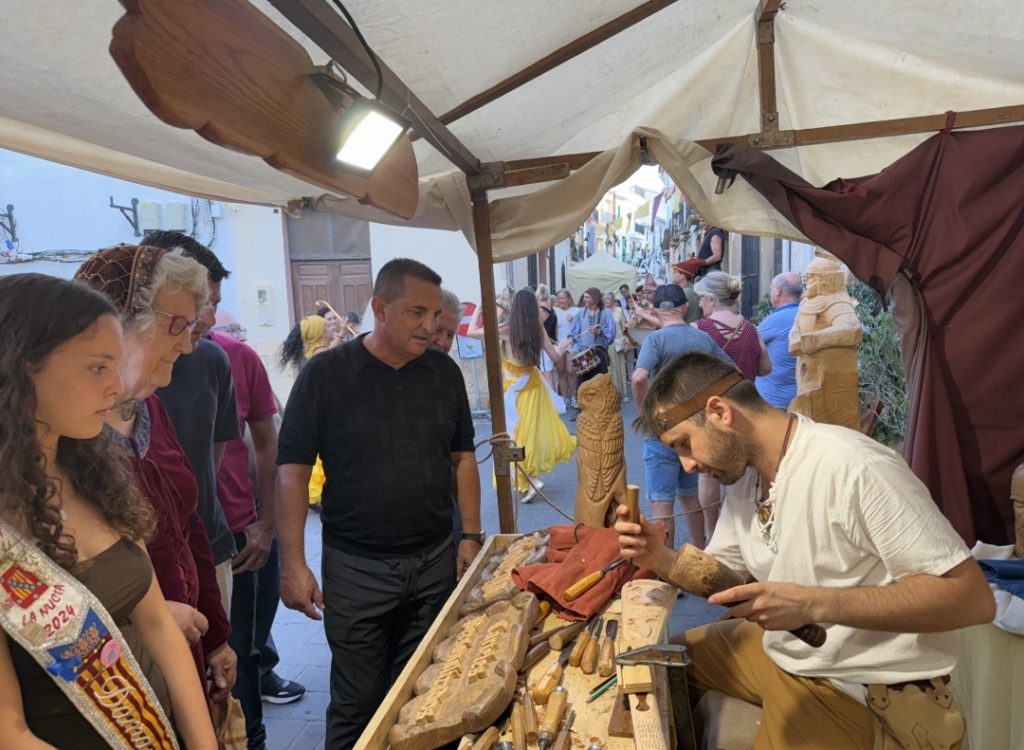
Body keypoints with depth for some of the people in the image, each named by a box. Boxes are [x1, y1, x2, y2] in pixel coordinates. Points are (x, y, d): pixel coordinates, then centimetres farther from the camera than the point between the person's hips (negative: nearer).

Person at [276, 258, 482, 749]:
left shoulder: (444, 372, 1)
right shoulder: (325, 375, -10)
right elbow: (292, 470, -8)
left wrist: (471, 535, 3)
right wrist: (293, 564, -11)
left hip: (435, 560, 3)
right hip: (355, 567, -3)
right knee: (358, 701, 9)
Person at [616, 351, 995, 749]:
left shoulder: (854, 468, -28)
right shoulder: (743, 474, 0)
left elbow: (971, 598, -26)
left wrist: (812, 604, -34)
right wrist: (662, 559, -11)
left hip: (858, 690, -8)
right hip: (777, 648, 8)